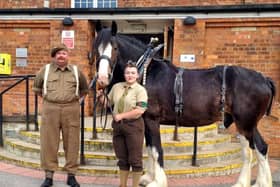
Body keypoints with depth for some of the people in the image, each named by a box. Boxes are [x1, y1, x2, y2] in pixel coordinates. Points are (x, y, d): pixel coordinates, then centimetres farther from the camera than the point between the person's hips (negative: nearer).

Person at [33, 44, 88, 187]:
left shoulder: (76, 71, 8)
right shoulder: (46, 69, 7)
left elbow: (84, 89, 20)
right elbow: (36, 87, 19)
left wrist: (74, 99, 11)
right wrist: (46, 98, 12)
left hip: (71, 110, 0)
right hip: (50, 109, 0)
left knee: (71, 142, 3)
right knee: (48, 142, 2)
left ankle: (71, 175, 15)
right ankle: (48, 175, 13)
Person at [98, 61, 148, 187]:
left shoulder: (140, 90, -8)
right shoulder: (116, 87, 8)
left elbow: (139, 111, -19)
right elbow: (108, 102, 19)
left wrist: (121, 115, -18)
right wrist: (101, 97, -1)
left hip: (133, 126, -5)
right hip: (118, 125, 5)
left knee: (135, 159, 2)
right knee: (122, 159, 15)